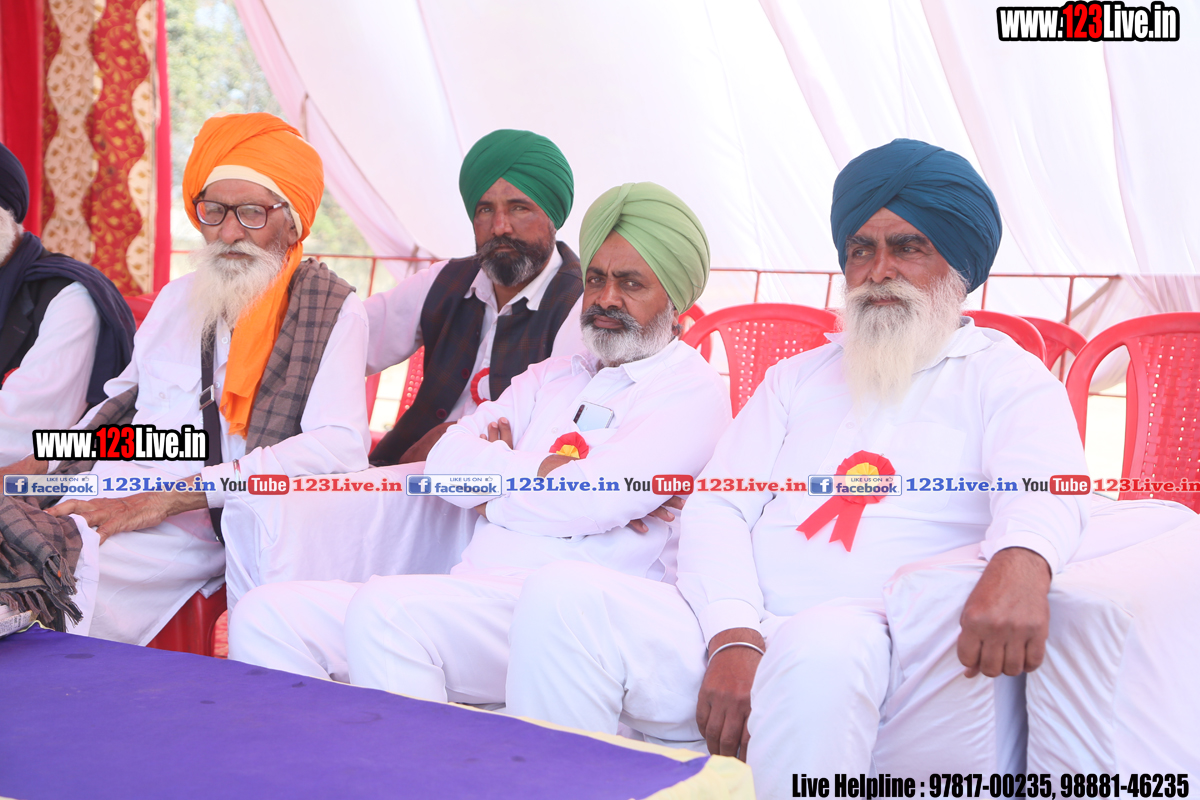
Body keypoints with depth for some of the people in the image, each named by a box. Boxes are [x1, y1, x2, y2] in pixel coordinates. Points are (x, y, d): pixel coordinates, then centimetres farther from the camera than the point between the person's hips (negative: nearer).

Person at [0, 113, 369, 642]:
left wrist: (172, 495, -17)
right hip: (101, 501, 6)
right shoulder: (177, 297, 23)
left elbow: (341, 446, -12)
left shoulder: (331, 310, 3)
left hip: (202, 524, -6)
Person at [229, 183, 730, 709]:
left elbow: (599, 499, -13)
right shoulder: (551, 377, 26)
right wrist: (544, 468, -4)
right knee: (266, 615, -8)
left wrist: (497, 496, 4)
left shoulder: (691, 389, 4)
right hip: (473, 600, 7)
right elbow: (449, 461, 11)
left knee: (385, 609, -33)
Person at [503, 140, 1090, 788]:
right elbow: (718, 507, 12)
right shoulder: (798, 378, 26)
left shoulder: (1006, 377, 13)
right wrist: (733, 639, -10)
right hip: (738, 633, 5)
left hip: (888, 650, -4)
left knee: (823, 644, -40)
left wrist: (1020, 561, -38)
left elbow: (1042, 480, -10)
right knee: (563, 597, -18)